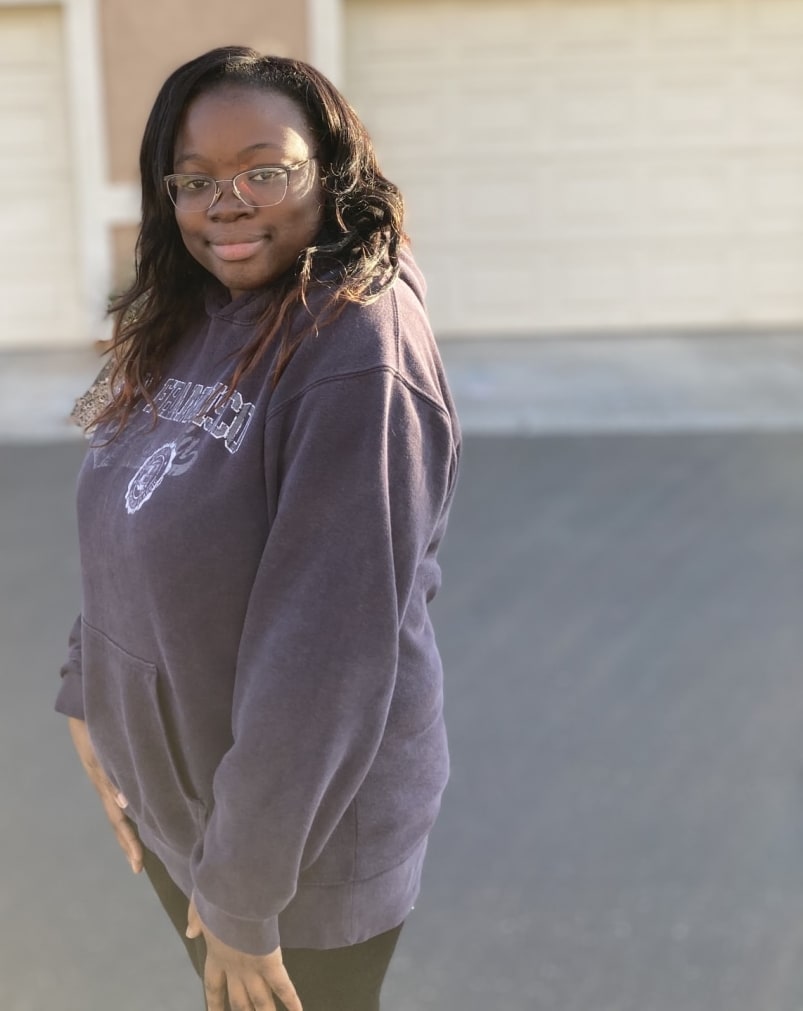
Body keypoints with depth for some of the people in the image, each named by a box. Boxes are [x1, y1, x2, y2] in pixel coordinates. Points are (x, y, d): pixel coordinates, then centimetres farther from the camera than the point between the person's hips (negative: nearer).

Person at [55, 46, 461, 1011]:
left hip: (306, 825, -7)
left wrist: (244, 891, -21)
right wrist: (87, 697, 4)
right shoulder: (191, 322, -1)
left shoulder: (360, 356, -26)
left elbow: (326, 652, -27)